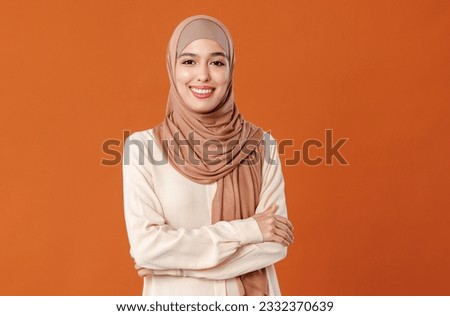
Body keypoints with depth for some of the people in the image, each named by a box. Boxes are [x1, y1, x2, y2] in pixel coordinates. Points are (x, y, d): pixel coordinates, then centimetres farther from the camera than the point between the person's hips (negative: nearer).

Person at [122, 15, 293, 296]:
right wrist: (244, 230, -18)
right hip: (175, 299, -1)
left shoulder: (261, 144, -7)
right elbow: (145, 246, -17)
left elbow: (275, 244, -11)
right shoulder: (143, 146, -10)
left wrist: (175, 263, -17)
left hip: (250, 299, 1)